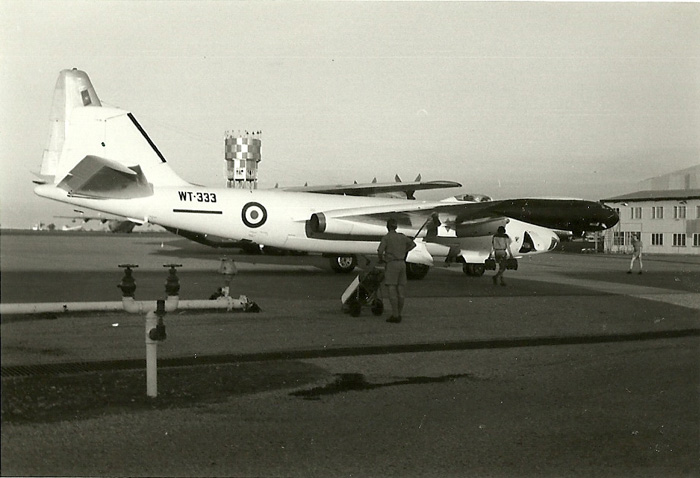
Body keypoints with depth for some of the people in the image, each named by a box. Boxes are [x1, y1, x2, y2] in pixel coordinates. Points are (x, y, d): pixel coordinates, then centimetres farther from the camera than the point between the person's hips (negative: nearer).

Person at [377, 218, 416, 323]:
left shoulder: (386, 238, -6)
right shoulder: (402, 237, 12)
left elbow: (380, 251, -15)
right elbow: (413, 244, 28)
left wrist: (381, 259, 4)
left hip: (392, 264, -6)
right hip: (402, 263, 6)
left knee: (392, 290, -5)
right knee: (400, 291, 8)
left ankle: (395, 315, -9)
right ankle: (399, 315, 12)